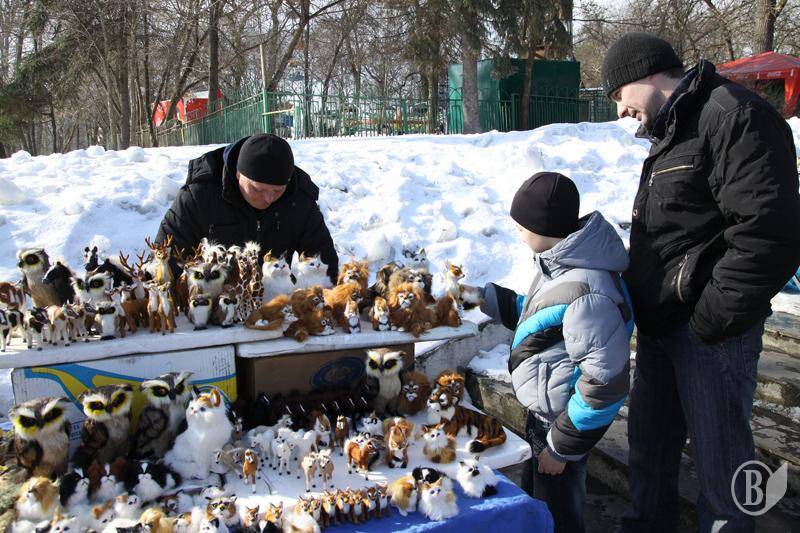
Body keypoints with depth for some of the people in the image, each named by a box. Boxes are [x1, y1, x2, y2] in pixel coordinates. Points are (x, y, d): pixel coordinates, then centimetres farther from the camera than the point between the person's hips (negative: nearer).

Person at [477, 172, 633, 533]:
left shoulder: (585, 293, -32)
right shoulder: (561, 262, -1)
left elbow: (606, 381, -29)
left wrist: (562, 446, -20)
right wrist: (486, 298, 11)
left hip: (564, 419, -9)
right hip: (544, 411, 9)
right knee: (533, 494, 28)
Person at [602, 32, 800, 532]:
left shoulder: (735, 117, -17)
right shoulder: (672, 130, 15)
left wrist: (712, 319, -20)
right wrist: (640, 297, 15)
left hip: (709, 332, -10)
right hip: (660, 322, 10)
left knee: (719, 452, 4)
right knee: (650, 435, 21)